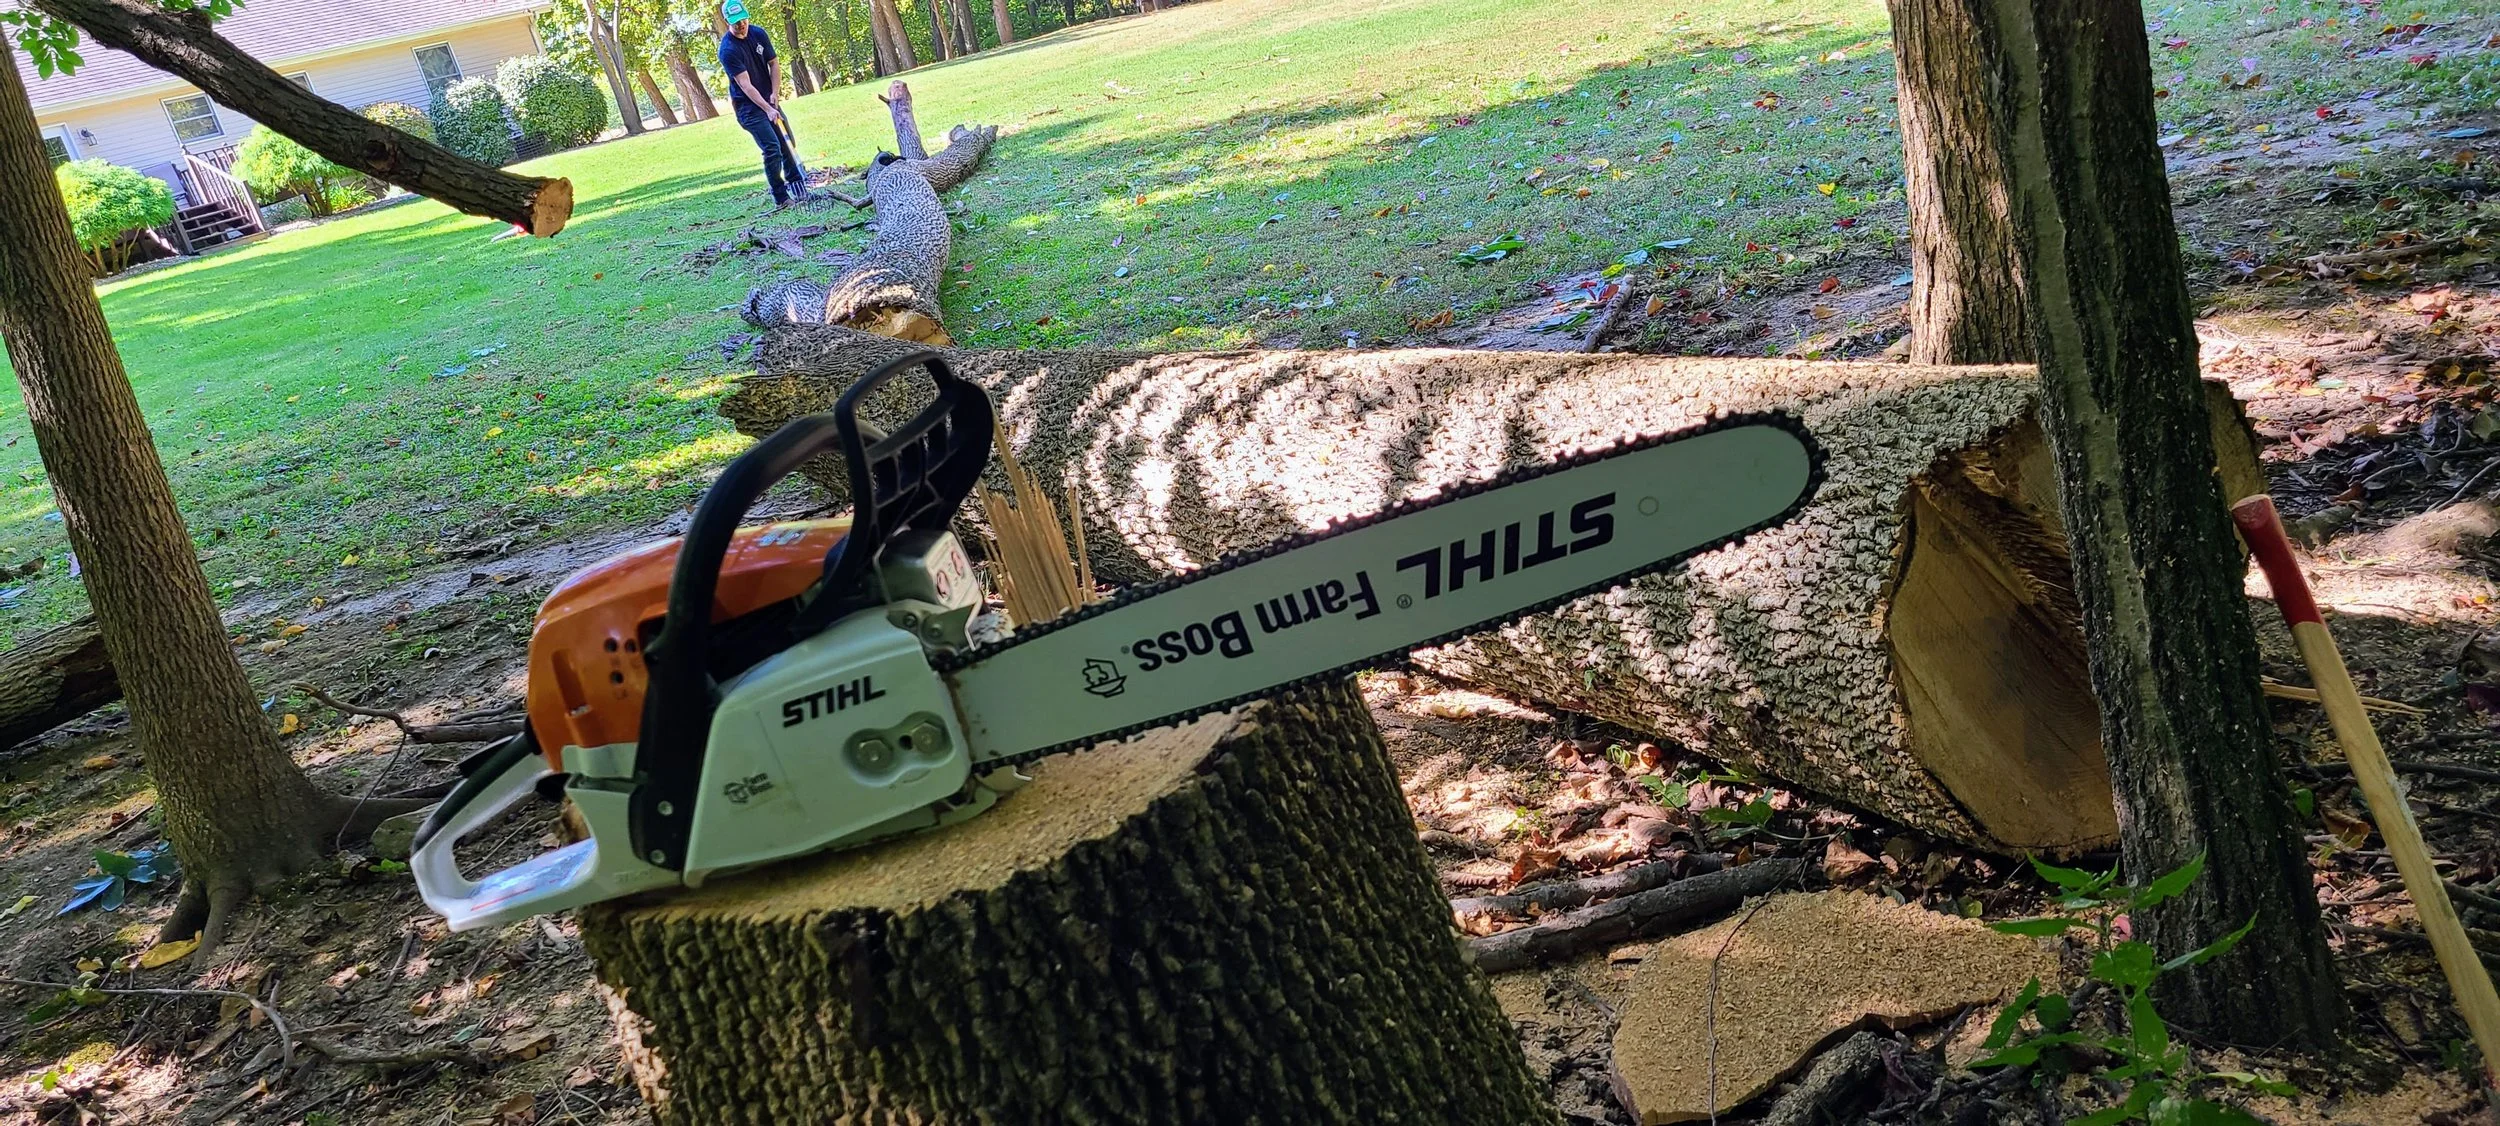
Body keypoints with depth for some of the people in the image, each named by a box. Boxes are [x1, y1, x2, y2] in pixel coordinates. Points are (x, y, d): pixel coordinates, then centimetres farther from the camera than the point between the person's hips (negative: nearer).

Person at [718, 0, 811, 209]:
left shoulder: (758, 33, -1)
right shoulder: (728, 50, -21)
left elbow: (774, 63, 8)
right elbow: (745, 85, -25)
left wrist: (775, 93, -4)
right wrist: (767, 110, -31)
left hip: (768, 99, 7)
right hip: (748, 106, -7)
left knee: (787, 144, 5)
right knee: (772, 148, -15)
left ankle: (798, 189, 14)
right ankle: (780, 198, -7)